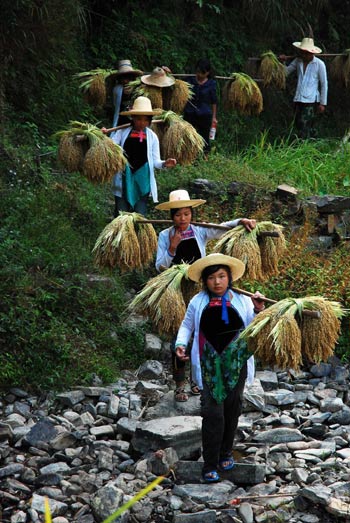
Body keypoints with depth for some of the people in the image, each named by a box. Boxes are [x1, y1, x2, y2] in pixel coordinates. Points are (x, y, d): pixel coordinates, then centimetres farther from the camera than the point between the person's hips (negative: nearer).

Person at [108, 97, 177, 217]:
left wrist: (164, 163, -17)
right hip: (124, 177, -1)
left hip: (142, 179, 1)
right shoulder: (122, 132, 2)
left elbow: (155, 161, 4)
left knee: (140, 214, 3)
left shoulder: (152, 137, 5)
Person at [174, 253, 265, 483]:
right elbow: (186, 326, 15)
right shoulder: (198, 302, 3)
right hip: (209, 364, -2)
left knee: (232, 410, 11)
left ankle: (226, 453, 31)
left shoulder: (242, 301, 4)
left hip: (236, 363, 2)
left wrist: (259, 310, -11)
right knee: (213, 412, -9)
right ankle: (210, 464, -3)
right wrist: (181, 344, -2)